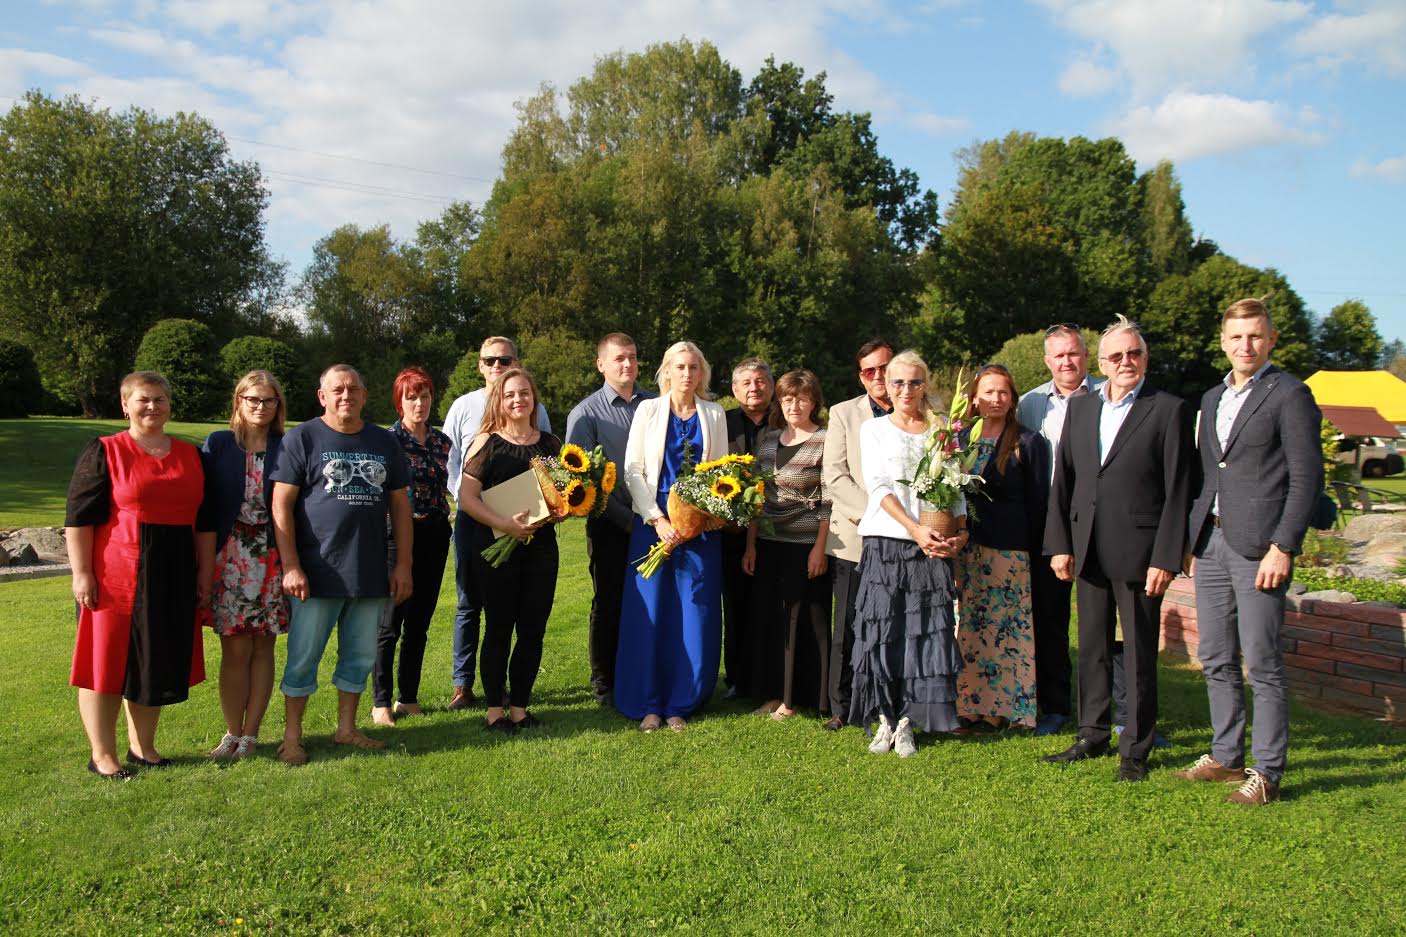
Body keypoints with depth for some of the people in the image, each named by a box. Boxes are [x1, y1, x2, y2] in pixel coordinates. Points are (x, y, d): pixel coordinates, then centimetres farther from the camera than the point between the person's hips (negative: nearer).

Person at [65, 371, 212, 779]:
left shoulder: (190, 455, 12)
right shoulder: (104, 452, -3)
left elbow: (203, 519, 16)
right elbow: (78, 517, -6)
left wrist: (204, 569, 12)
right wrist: (82, 573, -12)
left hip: (174, 577, 5)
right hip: (116, 576, -5)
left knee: (158, 662, 12)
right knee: (109, 659, 2)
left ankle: (142, 746, 27)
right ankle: (102, 754, 14)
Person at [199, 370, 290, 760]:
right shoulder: (217, 444, 4)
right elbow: (204, 506, 2)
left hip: (272, 560, 1)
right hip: (229, 559, 0)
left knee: (262, 648, 5)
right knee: (235, 650, 1)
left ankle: (250, 734, 15)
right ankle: (232, 734, 14)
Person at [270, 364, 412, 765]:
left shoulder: (385, 442, 11)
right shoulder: (302, 438, -2)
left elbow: (400, 505, 12)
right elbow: (281, 506, -6)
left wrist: (404, 564, 7)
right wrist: (290, 566, -12)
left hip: (371, 574, 4)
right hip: (316, 574, -4)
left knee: (360, 657, 13)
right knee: (303, 658, 4)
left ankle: (346, 728, 28)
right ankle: (292, 736, 18)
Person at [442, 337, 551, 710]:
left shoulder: (535, 410, 5)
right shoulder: (464, 407, 5)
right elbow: (449, 459, 5)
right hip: (472, 518, 0)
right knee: (469, 603, 5)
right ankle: (462, 683, 12)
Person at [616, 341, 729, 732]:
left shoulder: (714, 415, 10)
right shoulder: (648, 410, 5)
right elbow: (633, 470, 0)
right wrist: (657, 520, -11)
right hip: (653, 523, -1)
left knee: (694, 615, 1)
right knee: (649, 613, -1)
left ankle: (679, 704, 12)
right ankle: (647, 704, 10)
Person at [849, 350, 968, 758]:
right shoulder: (873, 429, 7)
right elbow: (879, 486, -4)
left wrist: (960, 532, -7)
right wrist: (915, 529, -15)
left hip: (930, 548, 2)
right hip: (885, 543, -1)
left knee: (924, 633, 0)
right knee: (882, 632, -1)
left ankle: (906, 723, 8)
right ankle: (884, 720, 10)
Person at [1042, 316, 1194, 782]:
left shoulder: (1169, 410, -4)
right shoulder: (1080, 408, 10)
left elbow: (1178, 492, -7)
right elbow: (1062, 481, 10)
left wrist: (1165, 559, -12)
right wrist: (1059, 544, 3)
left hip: (1138, 552, -5)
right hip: (1088, 551, 5)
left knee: (1139, 654, 5)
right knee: (1092, 648, 14)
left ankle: (1136, 749, 17)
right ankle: (1092, 736, 28)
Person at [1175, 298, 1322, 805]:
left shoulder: (1289, 394, -5)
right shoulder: (1212, 399, 17)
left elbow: (1305, 478, -9)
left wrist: (1282, 548, -15)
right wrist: (1195, 543, 15)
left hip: (1259, 547, -7)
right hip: (1212, 542, 7)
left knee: (1262, 663, -2)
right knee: (1216, 660, 12)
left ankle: (1267, 772, 8)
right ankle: (1226, 756, 24)